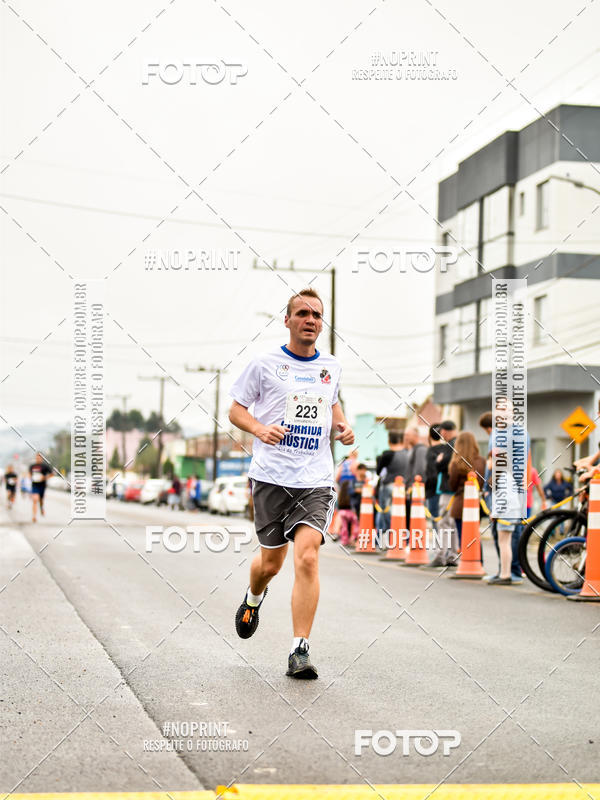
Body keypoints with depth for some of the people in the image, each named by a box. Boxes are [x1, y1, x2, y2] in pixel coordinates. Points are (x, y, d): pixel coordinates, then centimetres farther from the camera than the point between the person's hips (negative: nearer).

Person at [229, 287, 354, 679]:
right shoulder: (265, 364, 1)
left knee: (307, 556, -17)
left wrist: (342, 426, 10)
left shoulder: (332, 367, 11)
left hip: (316, 479, 1)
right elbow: (236, 409, 6)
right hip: (271, 476, -1)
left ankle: (300, 651, -15)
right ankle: (253, 599, 46)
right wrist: (260, 429, -13)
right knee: (271, 562, 9)